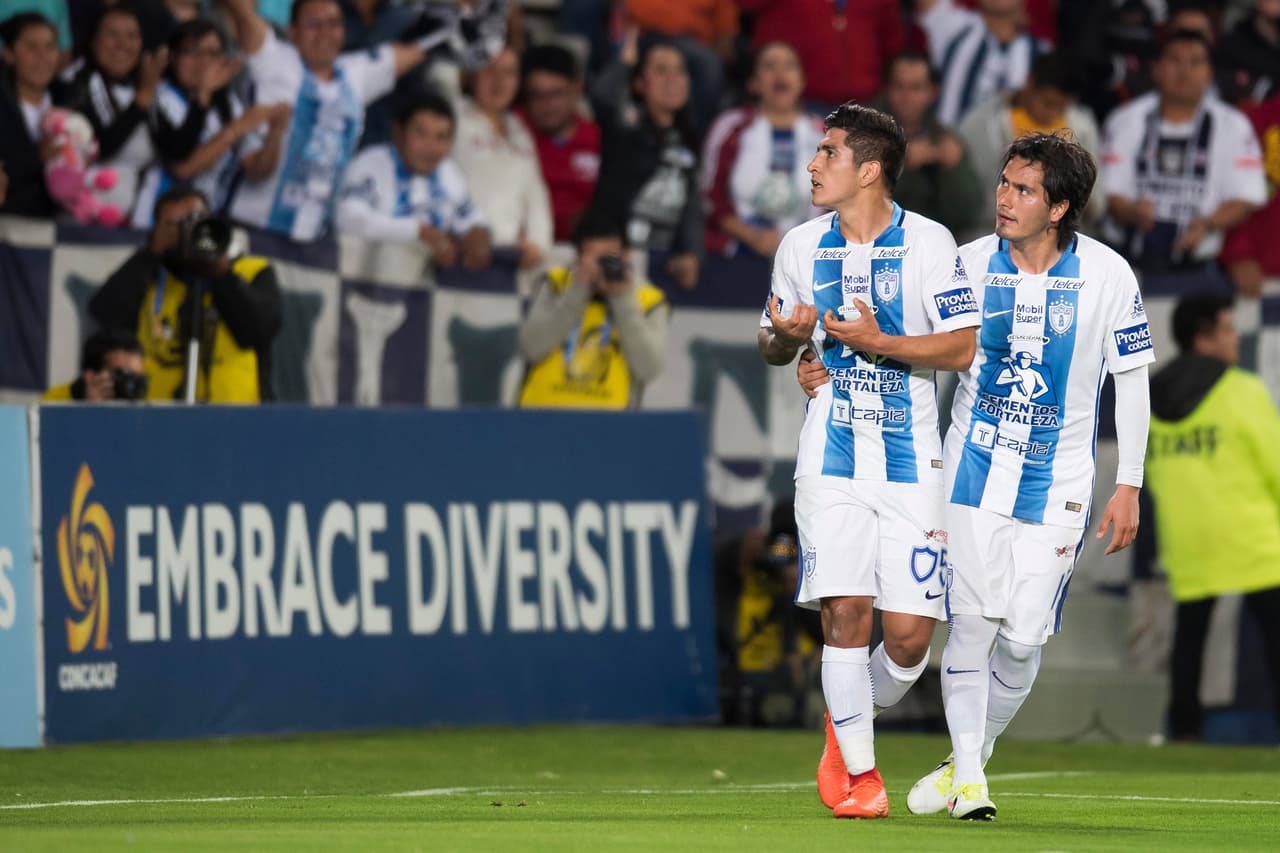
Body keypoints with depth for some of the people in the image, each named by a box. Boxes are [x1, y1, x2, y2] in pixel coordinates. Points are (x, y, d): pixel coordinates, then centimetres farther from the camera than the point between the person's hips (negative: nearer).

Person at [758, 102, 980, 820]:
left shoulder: (928, 243, -4)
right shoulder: (802, 247, 8)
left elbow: (962, 349, -7)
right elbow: (774, 348, 20)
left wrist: (875, 343, -18)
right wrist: (785, 337, -4)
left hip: (910, 459, -2)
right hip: (831, 456, 2)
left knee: (910, 633, -7)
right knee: (845, 611, -10)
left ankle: (849, 726, 22)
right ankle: (857, 771, 3)